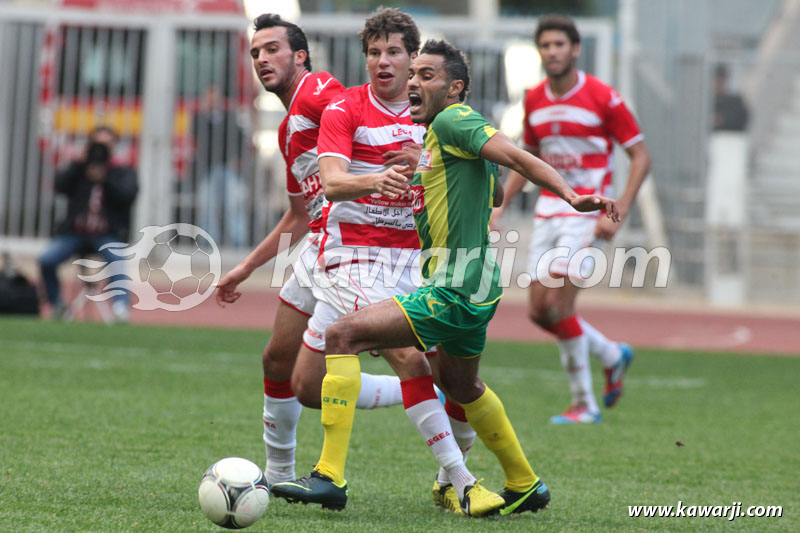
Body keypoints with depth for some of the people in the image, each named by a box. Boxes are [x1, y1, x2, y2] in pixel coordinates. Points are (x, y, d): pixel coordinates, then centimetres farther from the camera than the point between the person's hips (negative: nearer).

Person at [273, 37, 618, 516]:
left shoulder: (452, 121, -12)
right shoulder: (435, 135, 17)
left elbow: (515, 156, -24)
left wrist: (573, 196, -37)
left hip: (456, 289, -11)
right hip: (471, 286, 11)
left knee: (343, 335, -17)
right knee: (461, 385, 32)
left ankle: (330, 474, -20)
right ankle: (525, 487, 47)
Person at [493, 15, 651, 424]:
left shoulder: (602, 98, -11)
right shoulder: (534, 100, 7)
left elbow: (640, 156, -8)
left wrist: (618, 213, -16)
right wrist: (500, 204, 10)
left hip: (586, 213, -6)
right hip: (548, 210, 6)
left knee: (559, 305, -15)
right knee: (538, 310, 2)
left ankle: (584, 405, -1)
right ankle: (613, 355, 27)